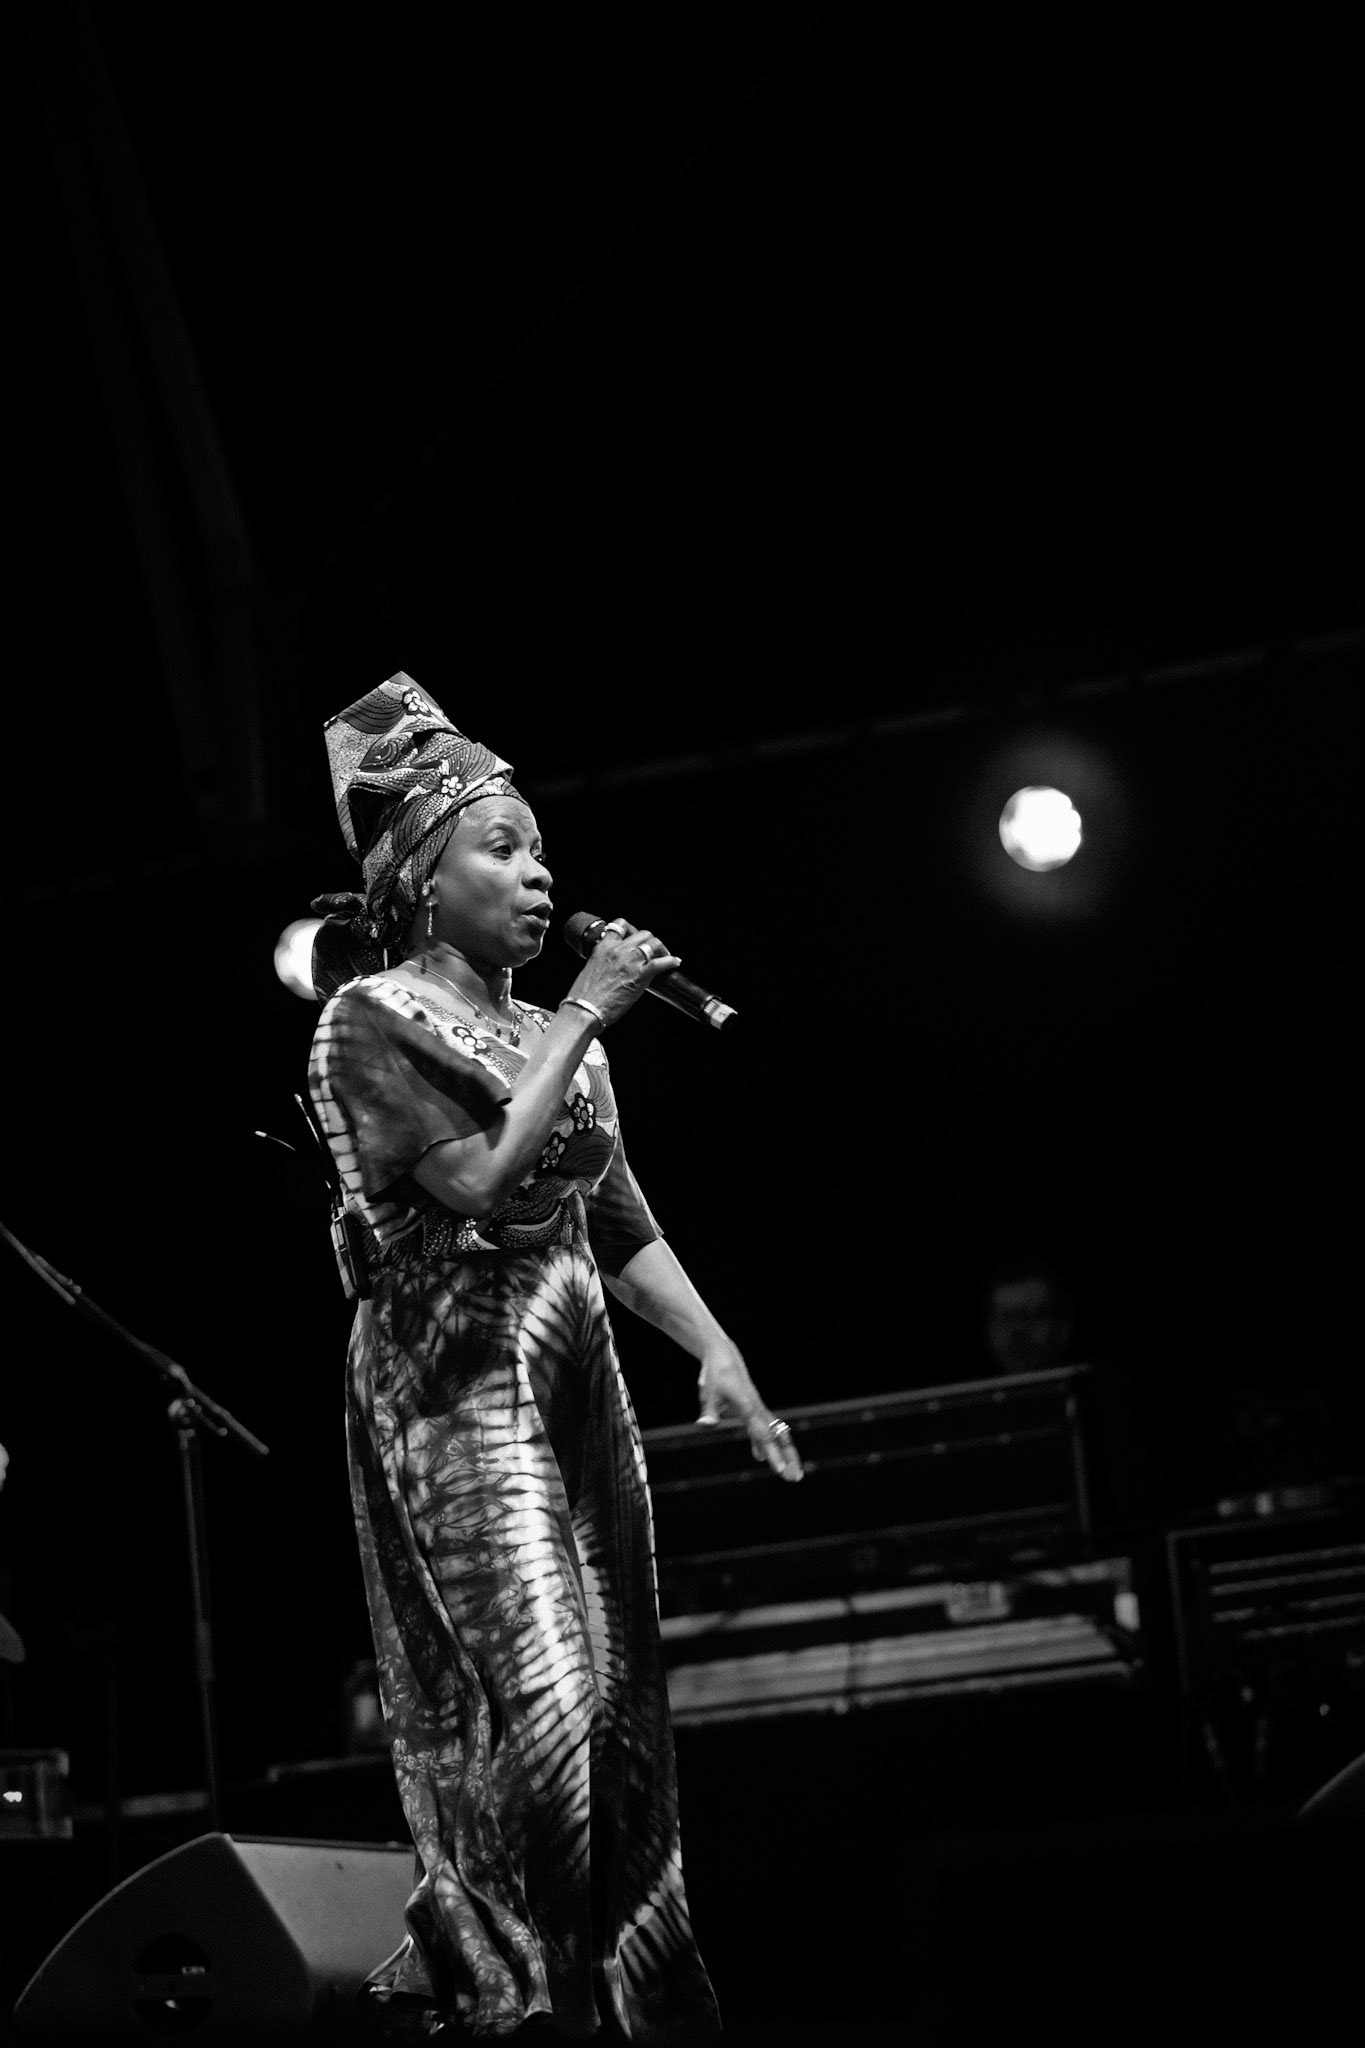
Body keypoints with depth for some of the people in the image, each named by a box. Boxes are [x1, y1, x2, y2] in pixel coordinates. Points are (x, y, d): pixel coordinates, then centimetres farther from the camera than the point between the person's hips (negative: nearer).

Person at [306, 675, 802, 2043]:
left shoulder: (552, 1036, 17)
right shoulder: (371, 1020, -4)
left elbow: (622, 1230, 15)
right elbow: (481, 1181, -17)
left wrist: (717, 1352, 1)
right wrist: (584, 1022, -12)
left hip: (578, 1388, 7)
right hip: (455, 1390, -7)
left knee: (618, 1716, 3)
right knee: (535, 1702, -17)